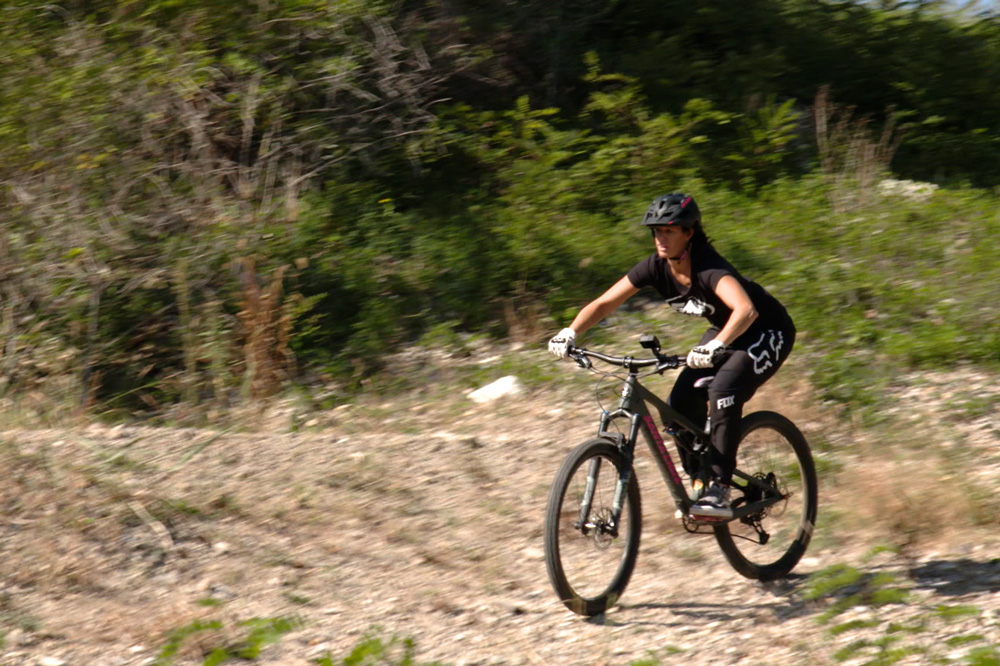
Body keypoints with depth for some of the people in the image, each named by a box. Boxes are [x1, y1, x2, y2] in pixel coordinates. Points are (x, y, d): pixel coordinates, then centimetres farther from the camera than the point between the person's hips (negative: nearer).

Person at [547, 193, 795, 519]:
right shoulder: (656, 266, -15)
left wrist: (715, 346, -67)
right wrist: (570, 332, -29)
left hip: (768, 333, -7)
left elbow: (746, 310, -52)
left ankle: (718, 492, -26)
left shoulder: (709, 268, -34)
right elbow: (604, 303, -12)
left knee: (723, 391, -31)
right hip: (724, 331, 7)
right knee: (680, 403, -9)